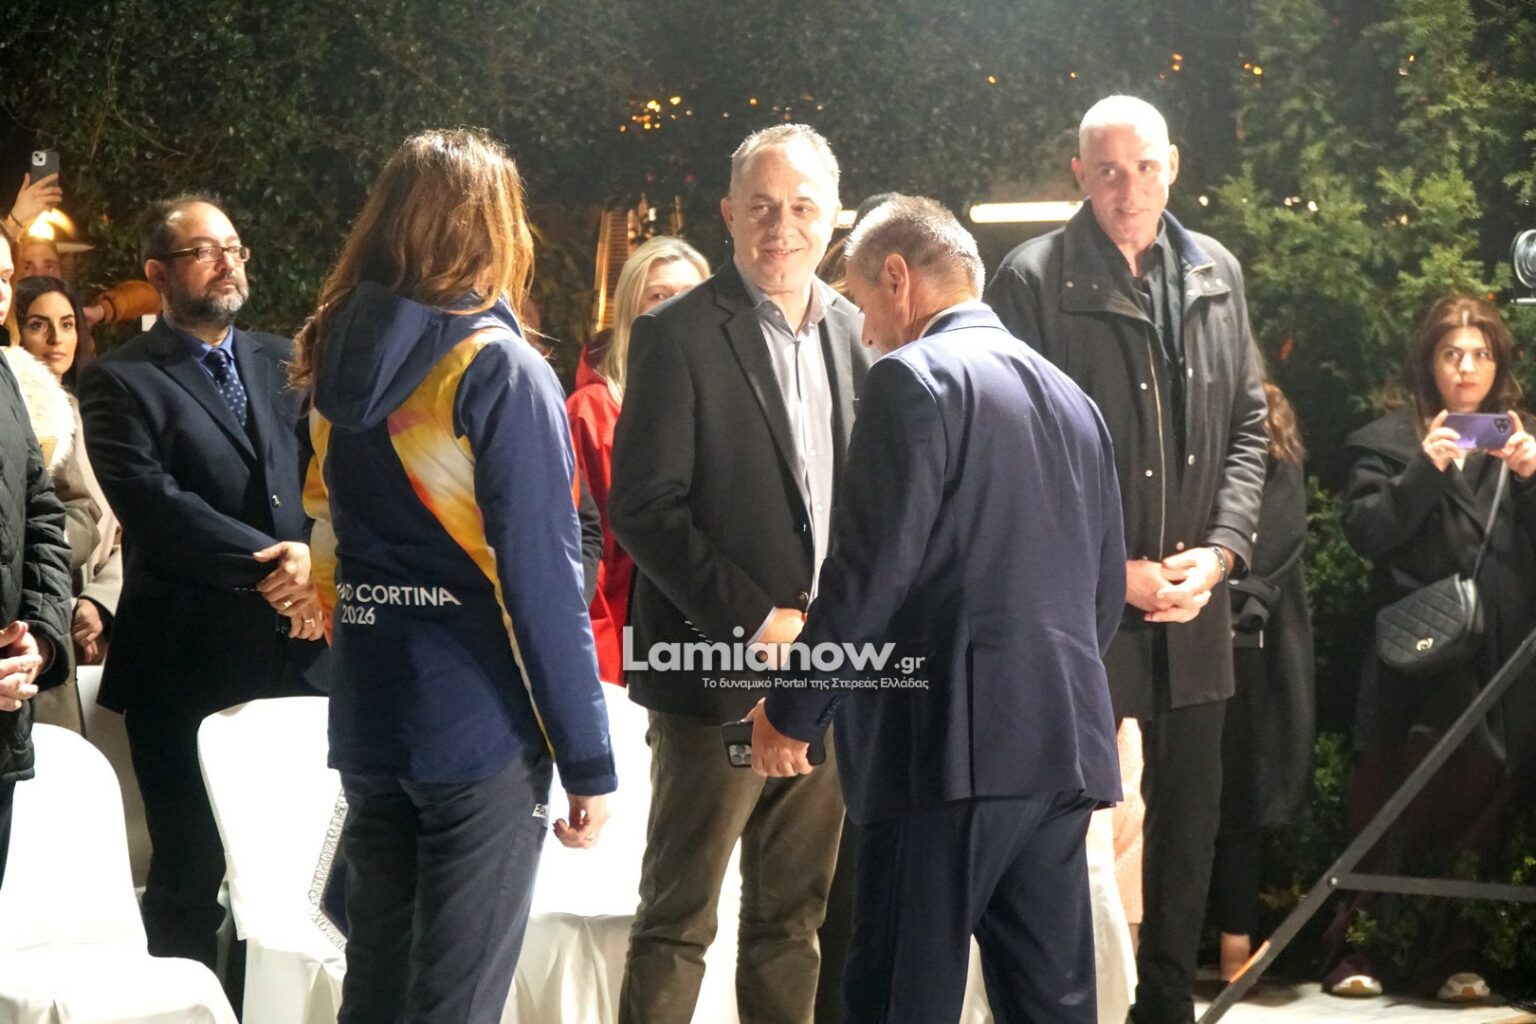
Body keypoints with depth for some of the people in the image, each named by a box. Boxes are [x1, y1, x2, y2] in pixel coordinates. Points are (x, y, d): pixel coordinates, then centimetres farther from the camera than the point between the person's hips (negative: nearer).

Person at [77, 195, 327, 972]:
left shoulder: (285, 363, 14)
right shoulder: (121, 382, -2)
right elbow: (152, 506, -15)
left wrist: (319, 563, -15)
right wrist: (273, 566, -19)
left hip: (299, 650, 4)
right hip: (190, 666, -4)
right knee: (191, 872, 5)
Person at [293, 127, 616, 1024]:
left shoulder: (339, 361, 7)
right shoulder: (497, 369, -11)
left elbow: (332, 541, 13)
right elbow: (541, 577, -14)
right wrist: (588, 756, -10)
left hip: (368, 719, 6)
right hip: (481, 724, -6)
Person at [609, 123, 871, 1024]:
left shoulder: (856, 332, 9)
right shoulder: (678, 335, -7)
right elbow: (642, 507, -13)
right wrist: (751, 620, -17)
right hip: (719, 673, -5)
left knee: (795, 918, 13)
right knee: (678, 920, 1)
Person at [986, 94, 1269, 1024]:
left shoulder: (1217, 275, 8)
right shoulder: (1034, 282, -7)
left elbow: (1248, 424, 11)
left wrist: (1221, 550, -2)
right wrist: (1110, 572, -12)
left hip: (1195, 612, 5)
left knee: (1188, 824, 12)